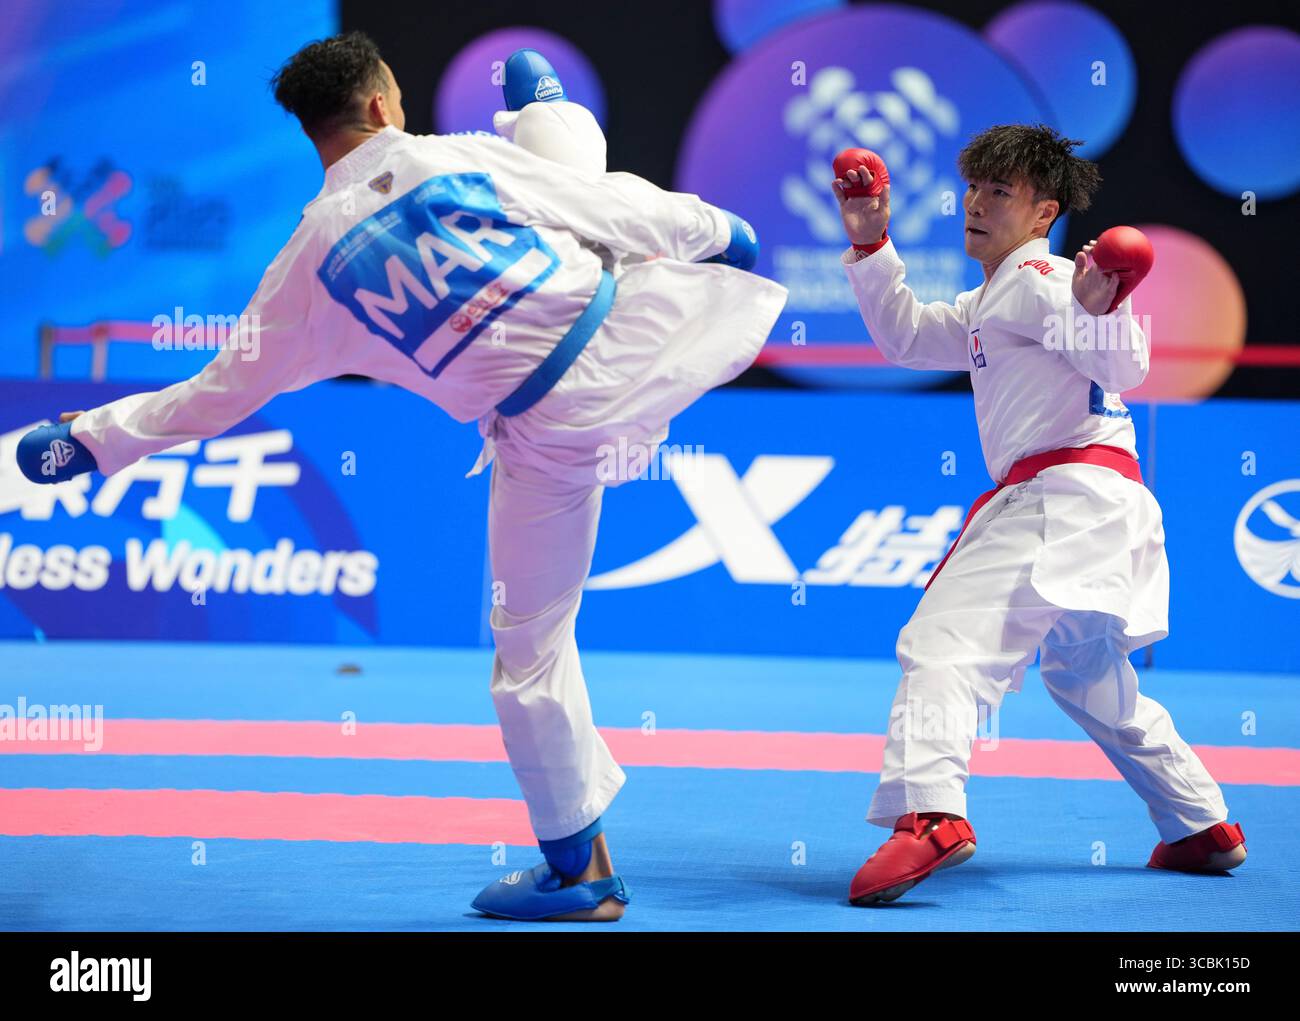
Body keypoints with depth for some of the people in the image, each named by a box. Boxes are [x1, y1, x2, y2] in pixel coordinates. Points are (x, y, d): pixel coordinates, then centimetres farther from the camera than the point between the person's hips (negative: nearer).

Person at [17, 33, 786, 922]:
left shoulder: (310, 261, -1)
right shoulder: (463, 156, -4)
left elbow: (221, 390, 7)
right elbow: (618, 212, 4)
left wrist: (88, 438, 18)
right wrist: (712, 227, 22)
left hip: (549, 430, 0)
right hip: (633, 326, 0)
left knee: (531, 648, 12)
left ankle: (578, 869, 20)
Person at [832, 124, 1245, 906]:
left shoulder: (1038, 279, -6)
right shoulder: (991, 304, 25)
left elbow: (1124, 367, -18)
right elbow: (907, 337, 32)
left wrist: (1101, 311, -39)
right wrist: (872, 245, 24)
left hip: (1064, 497, -11)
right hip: (1092, 508, 11)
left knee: (947, 639, -22)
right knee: (1088, 677, 26)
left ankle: (928, 815, -41)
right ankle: (1204, 828, 33)